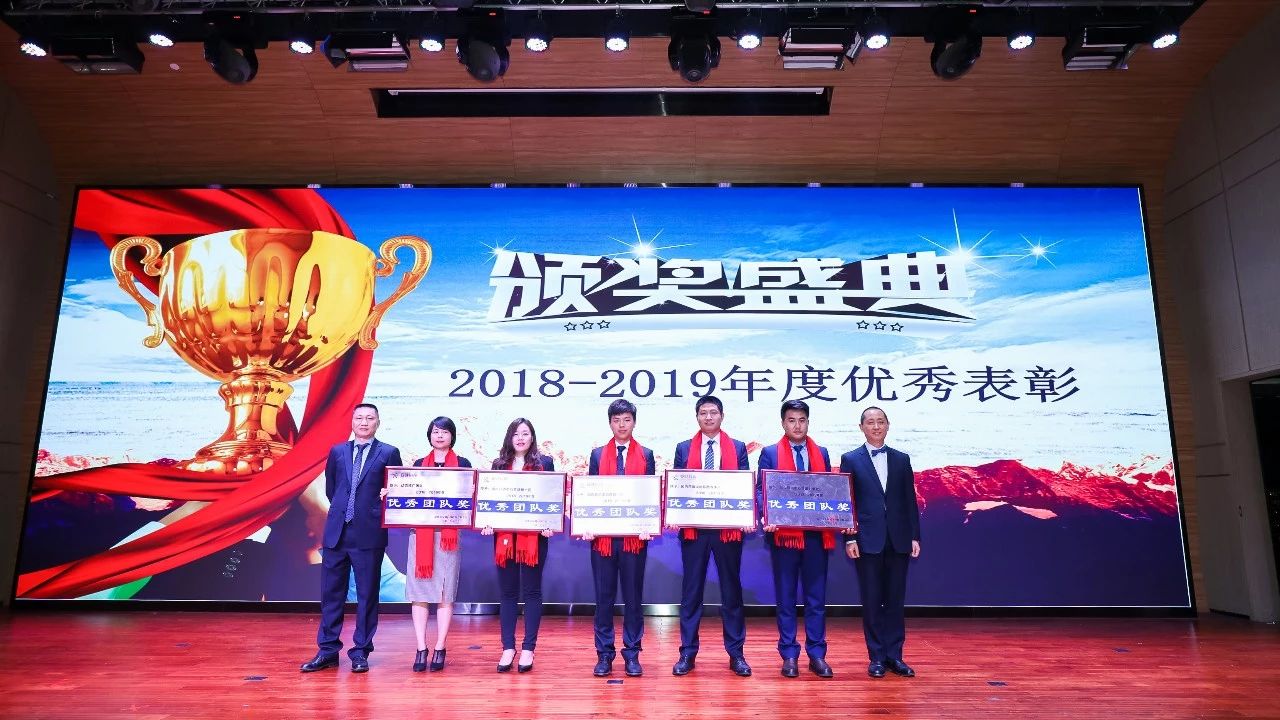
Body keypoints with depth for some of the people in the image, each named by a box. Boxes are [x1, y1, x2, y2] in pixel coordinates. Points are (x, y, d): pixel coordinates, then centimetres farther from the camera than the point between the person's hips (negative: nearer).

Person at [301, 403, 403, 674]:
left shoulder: (389, 453, 1)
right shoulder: (337, 451, 11)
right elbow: (330, 488, 21)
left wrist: (380, 513, -2)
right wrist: (343, 509, 13)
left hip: (369, 534, -3)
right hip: (336, 532, 3)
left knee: (367, 595, 4)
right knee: (331, 593, 9)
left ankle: (361, 652, 14)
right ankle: (328, 650, 20)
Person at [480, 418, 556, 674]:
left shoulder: (545, 463, 3)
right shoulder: (499, 464, 10)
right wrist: (487, 523, -6)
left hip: (534, 536, -2)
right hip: (504, 536, 2)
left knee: (532, 591, 4)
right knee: (507, 592, 8)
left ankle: (528, 649, 12)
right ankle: (508, 648, 17)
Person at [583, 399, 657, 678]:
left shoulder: (646, 455, 6)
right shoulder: (598, 454, 8)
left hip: (634, 535, 0)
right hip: (603, 535, 1)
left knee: (633, 596, 7)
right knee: (604, 596, 7)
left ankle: (632, 654, 18)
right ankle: (604, 655, 18)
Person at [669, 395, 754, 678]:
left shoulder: (738, 448, 7)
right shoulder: (684, 448, 8)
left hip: (728, 527, 0)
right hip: (693, 527, 0)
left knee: (731, 590, 7)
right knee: (691, 590, 6)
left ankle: (736, 654, 18)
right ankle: (687, 653, 15)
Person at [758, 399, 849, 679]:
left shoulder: (822, 453, 11)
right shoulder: (770, 453, 2)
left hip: (816, 534, 2)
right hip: (783, 533, -2)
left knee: (816, 597, 8)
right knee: (785, 597, 7)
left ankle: (816, 655, 18)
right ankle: (789, 656, 17)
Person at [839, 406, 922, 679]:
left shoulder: (902, 459, 10)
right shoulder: (850, 460, 2)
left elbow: (910, 501, 9)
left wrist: (915, 536, 3)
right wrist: (849, 539, -7)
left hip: (898, 540, 3)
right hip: (867, 541, -2)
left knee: (896, 600, 7)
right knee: (871, 600, 4)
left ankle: (894, 655, 16)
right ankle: (877, 657, 13)